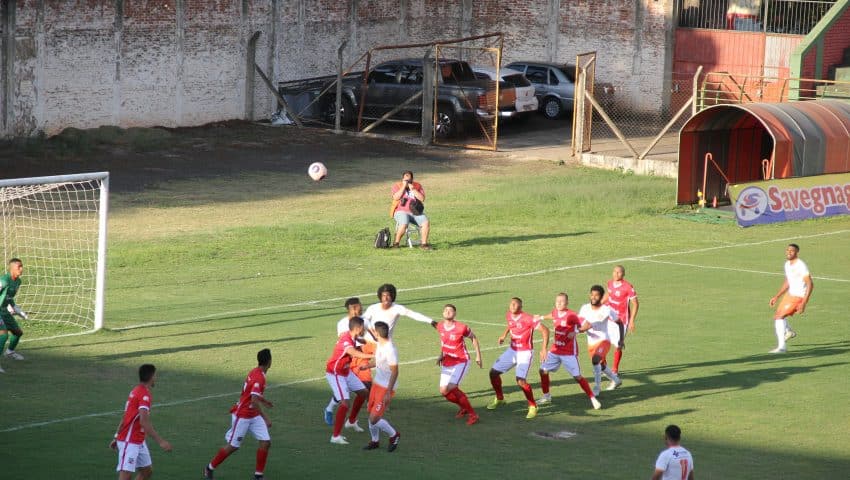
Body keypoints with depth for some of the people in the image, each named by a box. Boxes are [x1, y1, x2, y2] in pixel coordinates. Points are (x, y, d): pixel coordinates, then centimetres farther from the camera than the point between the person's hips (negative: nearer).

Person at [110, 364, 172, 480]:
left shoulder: (136, 391, 11)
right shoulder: (144, 395, -19)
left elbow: (124, 418, 18)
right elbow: (144, 422, -29)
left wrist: (116, 438, 23)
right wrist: (160, 441, -31)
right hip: (130, 443, -10)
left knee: (147, 471, 13)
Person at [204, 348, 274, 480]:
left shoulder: (255, 373, 4)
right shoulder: (259, 378, -25)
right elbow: (254, 401, -32)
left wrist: (263, 401, 32)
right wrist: (265, 418, -30)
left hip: (254, 416, 9)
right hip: (242, 416, -9)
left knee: (266, 442, -2)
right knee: (233, 446, 1)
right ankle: (209, 468, 21)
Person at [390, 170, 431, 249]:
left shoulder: (417, 186, 10)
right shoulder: (397, 185, 5)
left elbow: (422, 199, -2)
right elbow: (396, 197, -12)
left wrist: (412, 189, -9)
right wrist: (404, 186, -12)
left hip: (415, 213, 3)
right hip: (401, 212, -3)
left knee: (426, 222, -24)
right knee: (404, 224, -34)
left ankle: (424, 243, -12)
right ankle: (396, 243, -13)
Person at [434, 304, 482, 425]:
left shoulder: (461, 328, -19)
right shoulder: (440, 326, -3)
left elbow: (473, 338, -2)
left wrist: (478, 356, 0)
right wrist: (441, 355, 11)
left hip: (461, 362, -6)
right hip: (446, 363, 6)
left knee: (451, 388, -22)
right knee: (444, 391, 2)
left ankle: (472, 414, -11)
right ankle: (464, 407, 30)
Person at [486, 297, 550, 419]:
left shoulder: (528, 319, -23)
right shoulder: (509, 316, -2)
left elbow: (545, 330, -22)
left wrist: (544, 349, -29)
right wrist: (504, 335, 9)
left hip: (525, 352, -7)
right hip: (512, 350, 7)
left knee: (521, 381, -21)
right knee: (494, 372, 8)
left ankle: (533, 406, -2)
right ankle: (499, 398, 31)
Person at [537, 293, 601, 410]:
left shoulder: (571, 315, -18)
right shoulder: (555, 312, 2)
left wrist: (575, 332, -29)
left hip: (569, 352, -7)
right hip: (556, 350, 7)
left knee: (578, 376, -9)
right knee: (543, 370, 6)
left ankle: (593, 399, 0)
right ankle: (546, 396, 23)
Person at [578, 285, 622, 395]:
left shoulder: (606, 310, -13)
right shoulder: (585, 308, -4)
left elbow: (619, 323, -2)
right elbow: (578, 325, 0)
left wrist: (621, 340, -6)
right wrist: (582, 328, -24)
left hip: (603, 341, -6)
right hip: (591, 343, 6)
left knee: (595, 360, -31)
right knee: (600, 365, 22)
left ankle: (597, 387, -22)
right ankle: (616, 380, 48)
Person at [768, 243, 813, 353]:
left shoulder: (801, 265, -21)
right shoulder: (787, 264, 6)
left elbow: (810, 284, -24)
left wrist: (804, 303, -29)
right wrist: (776, 296, 16)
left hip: (798, 297, -9)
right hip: (790, 294, 9)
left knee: (778, 317, -18)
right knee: (778, 316, 27)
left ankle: (781, 347, -16)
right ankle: (789, 332, 58)